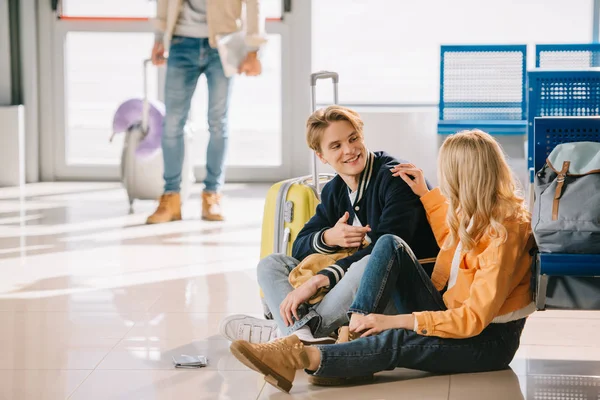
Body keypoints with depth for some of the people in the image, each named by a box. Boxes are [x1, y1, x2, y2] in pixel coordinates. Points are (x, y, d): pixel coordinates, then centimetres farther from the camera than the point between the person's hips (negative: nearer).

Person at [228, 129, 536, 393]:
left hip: (490, 340, -8)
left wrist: (396, 320, -27)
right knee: (392, 245, -11)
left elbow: (474, 319, -26)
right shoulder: (477, 213, 4)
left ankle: (302, 359, -44)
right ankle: (355, 333, -26)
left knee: (396, 342, -37)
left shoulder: (504, 233, -23)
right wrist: (425, 193, 25)